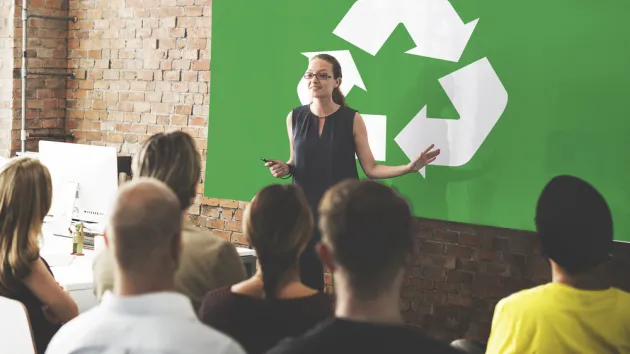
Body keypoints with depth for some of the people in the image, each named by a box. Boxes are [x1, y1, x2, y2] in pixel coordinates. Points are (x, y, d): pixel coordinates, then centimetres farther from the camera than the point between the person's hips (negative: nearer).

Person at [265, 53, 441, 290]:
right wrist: (284, 169, -6)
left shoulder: (352, 119, -5)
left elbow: (371, 168, -4)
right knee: (306, 281, 3)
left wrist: (409, 167, -15)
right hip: (305, 210, 2)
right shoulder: (295, 117, 3)